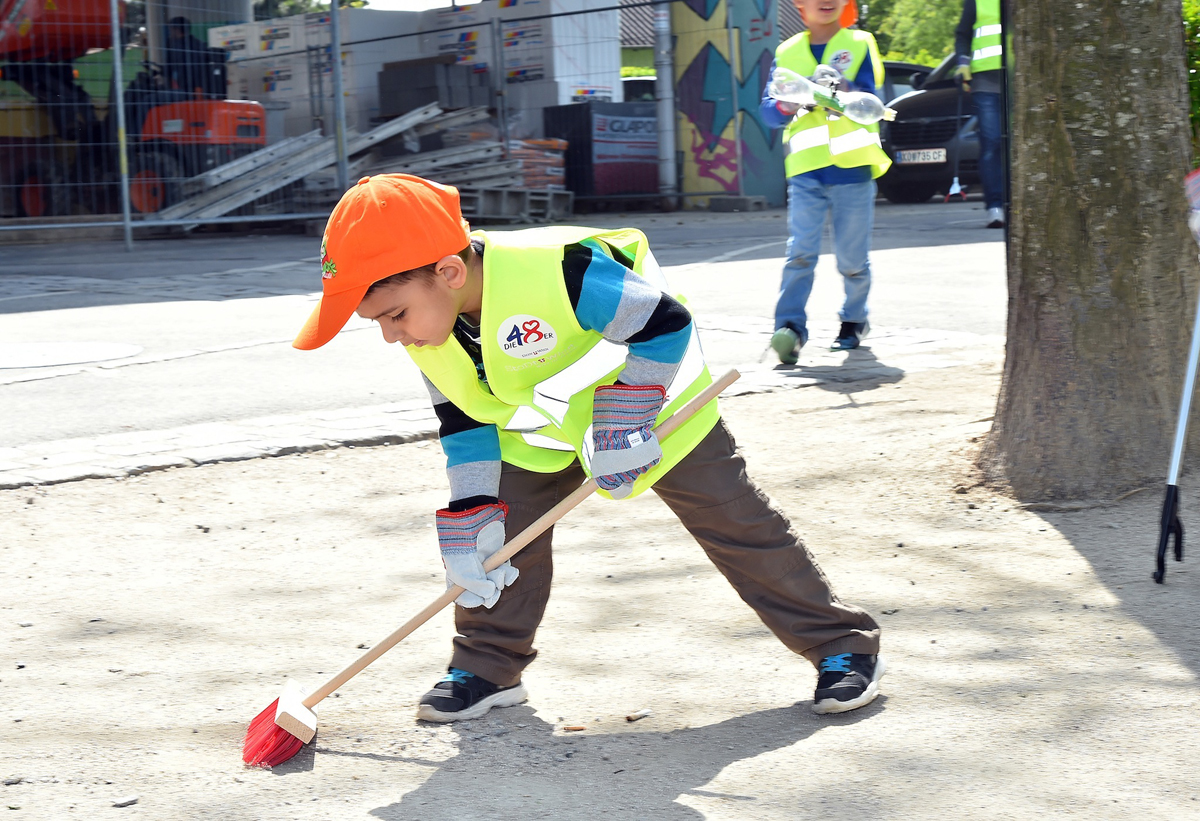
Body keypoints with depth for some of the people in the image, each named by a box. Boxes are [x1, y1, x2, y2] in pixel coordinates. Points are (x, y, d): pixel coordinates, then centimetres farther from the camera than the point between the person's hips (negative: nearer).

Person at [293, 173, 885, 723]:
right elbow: (464, 425, -4)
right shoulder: (427, 332, -16)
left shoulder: (556, 272, -41)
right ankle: (487, 668, 15)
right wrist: (472, 520, -11)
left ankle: (844, 646, 8)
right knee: (503, 532, -4)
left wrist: (622, 424, -30)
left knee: (737, 523, -2)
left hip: (649, 399, -6)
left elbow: (664, 324, -32)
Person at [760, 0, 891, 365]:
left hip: (853, 169, -1)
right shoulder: (787, 53, 11)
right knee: (800, 251, -13)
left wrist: (843, 91, -26)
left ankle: (854, 320, 25)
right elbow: (768, 112, 4)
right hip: (806, 171, 1)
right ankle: (790, 327, -16)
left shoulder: (860, 46, 6)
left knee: (852, 257, 6)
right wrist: (786, 106, -18)